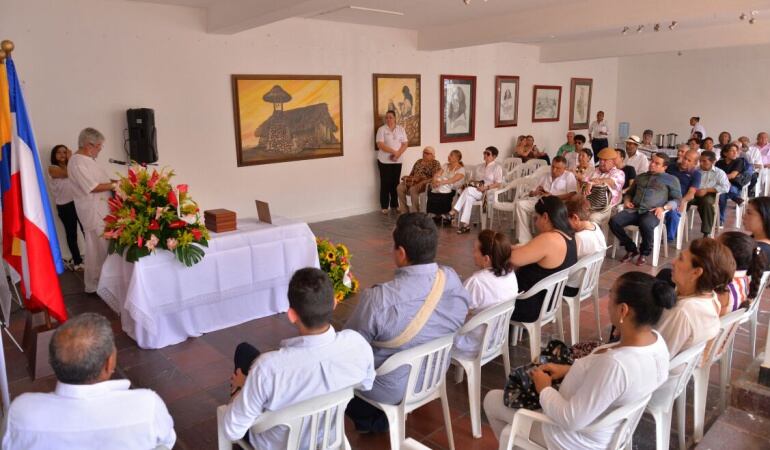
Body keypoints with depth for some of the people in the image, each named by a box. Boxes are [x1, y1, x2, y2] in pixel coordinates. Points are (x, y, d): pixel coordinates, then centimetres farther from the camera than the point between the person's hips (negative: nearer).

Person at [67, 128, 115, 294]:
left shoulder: (88, 159, 13)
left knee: (105, 247, 14)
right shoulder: (77, 162, -17)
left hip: (103, 209, 9)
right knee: (97, 248, -2)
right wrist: (115, 185, -13)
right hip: (93, 212, -9)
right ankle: (93, 285, 9)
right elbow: (93, 187, -20)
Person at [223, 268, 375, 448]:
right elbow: (366, 384, -5)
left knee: (244, 350, 13)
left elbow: (233, 431, -24)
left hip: (276, 445, -3)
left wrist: (242, 387, -5)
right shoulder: (357, 344, -28)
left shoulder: (269, 367, -40)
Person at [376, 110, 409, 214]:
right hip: (384, 161, -3)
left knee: (395, 183, 9)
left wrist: (398, 154, -15)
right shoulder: (381, 129, -5)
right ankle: (384, 207, 5)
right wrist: (394, 152, -21)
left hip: (397, 161, 3)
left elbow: (405, 144, 2)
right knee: (385, 183, 0)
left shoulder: (401, 129, 6)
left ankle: (394, 205, 19)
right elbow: (380, 145, -14)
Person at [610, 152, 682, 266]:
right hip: (634, 210, 4)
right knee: (613, 222, -24)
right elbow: (630, 192, 36)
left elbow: (677, 199, 9)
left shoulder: (671, 179, 17)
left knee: (645, 225, -40)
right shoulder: (641, 177, 30)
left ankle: (644, 253, -10)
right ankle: (631, 249, -4)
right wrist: (627, 201, 11)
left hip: (652, 212, -4)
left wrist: (663, 208, -11)